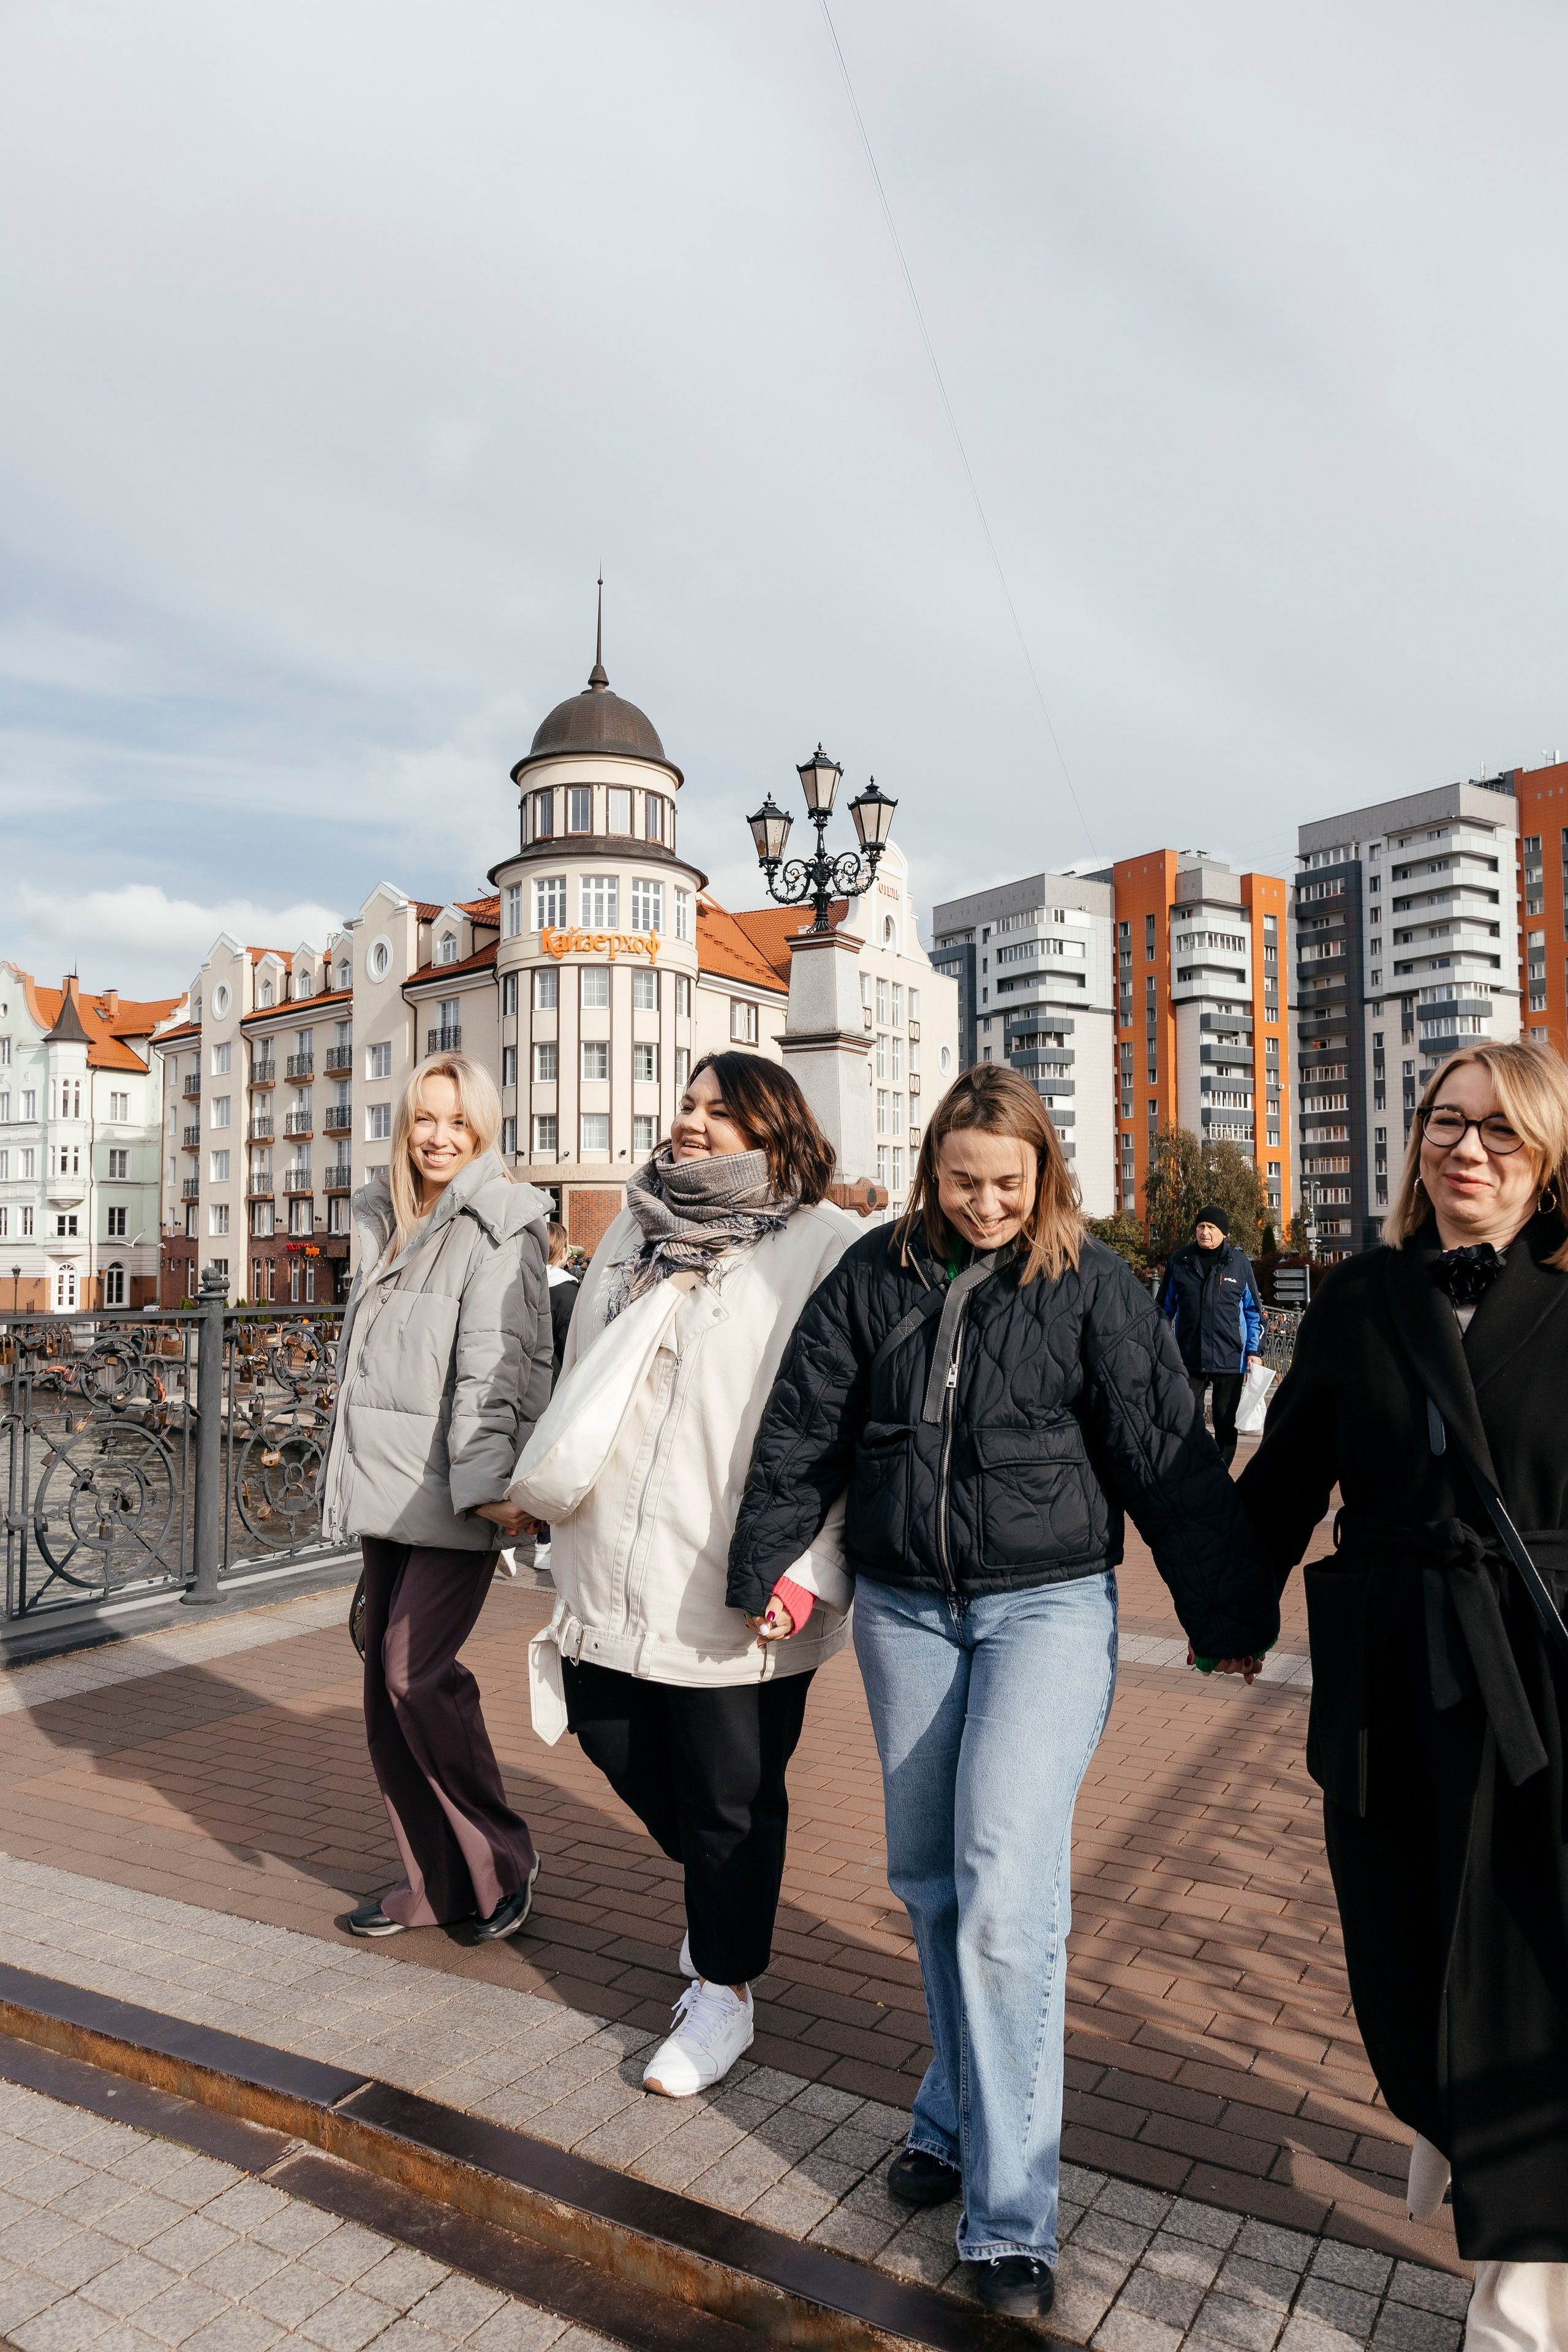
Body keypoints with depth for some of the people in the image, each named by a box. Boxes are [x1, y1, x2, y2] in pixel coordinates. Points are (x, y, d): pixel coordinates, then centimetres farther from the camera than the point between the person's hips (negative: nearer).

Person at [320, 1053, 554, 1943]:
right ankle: (435, 1880, 24)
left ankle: (504, 1859, 9)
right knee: (388, 1681, 10)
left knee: (417, 1672, -11)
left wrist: (484, 1480, -28)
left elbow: (494, 1360, -19)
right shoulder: (386, 1224, 15)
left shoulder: (498, 1229, -8)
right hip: (388, 1485, 8)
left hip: (456, 1491, -8)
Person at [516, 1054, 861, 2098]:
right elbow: (581, 1376, 20)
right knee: (611, 1733, 20)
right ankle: (721, 1897, 48)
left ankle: (724, 1991, 33)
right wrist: (541, 1482, 20)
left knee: (731, 1795, 8)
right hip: (615, 1570, 7)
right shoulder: (635, 1229, 12)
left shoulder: (828, 1248, -10)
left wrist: (807, 1568, -20)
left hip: (738, 1591, -7)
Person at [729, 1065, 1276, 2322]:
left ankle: (1011, 2217, 4)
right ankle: (961, 2114, 38)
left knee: (1006, 1882, -12)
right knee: (929, 1876, 15)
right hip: (904, 1609, 4)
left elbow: (1169, 1454, -5)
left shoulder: (1092, 1284, -7)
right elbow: (804, 1427, 6)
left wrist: (1232, 1613, -2)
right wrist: (766, 1565, 7)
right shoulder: (875, 1274, 0)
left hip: (1048, 1606, -3)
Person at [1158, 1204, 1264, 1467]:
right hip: (1188, 1358, 0)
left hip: (1230, 1358, 0)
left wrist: (1255, 1351, 2)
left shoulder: (1240, 1263, 4)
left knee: (1226, 1423, 8)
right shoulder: (1180, 1260, 5)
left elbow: (1253, 1311, 9)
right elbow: (1165, 1307, 14)